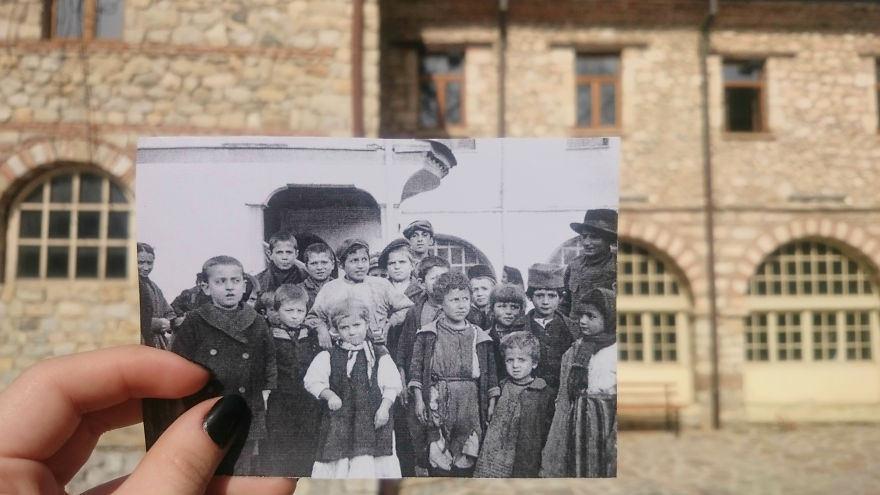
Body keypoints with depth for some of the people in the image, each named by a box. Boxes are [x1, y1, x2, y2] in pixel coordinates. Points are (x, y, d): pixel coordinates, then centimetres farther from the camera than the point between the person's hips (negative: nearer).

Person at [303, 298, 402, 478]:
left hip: (372, 419, 0)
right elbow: (312, 381, 4)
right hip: (339, 420, 1)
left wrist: (384, 407, -9)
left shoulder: (379, 356, 2)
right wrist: (328, 395, -11)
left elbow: (392, 385, 3)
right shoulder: (328, 357, 3)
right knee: (338, 464, 3)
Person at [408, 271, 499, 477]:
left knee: (466, 459, 4)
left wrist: (492, 404, 5)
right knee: (439, 459, -2)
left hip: (470, 404, 2)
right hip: (439, 401, -2)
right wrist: (418, 399, -4)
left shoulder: (479, 336, 7)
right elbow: (416, 367, 2)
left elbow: (490, 372, 9)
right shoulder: (428, 334, 2)